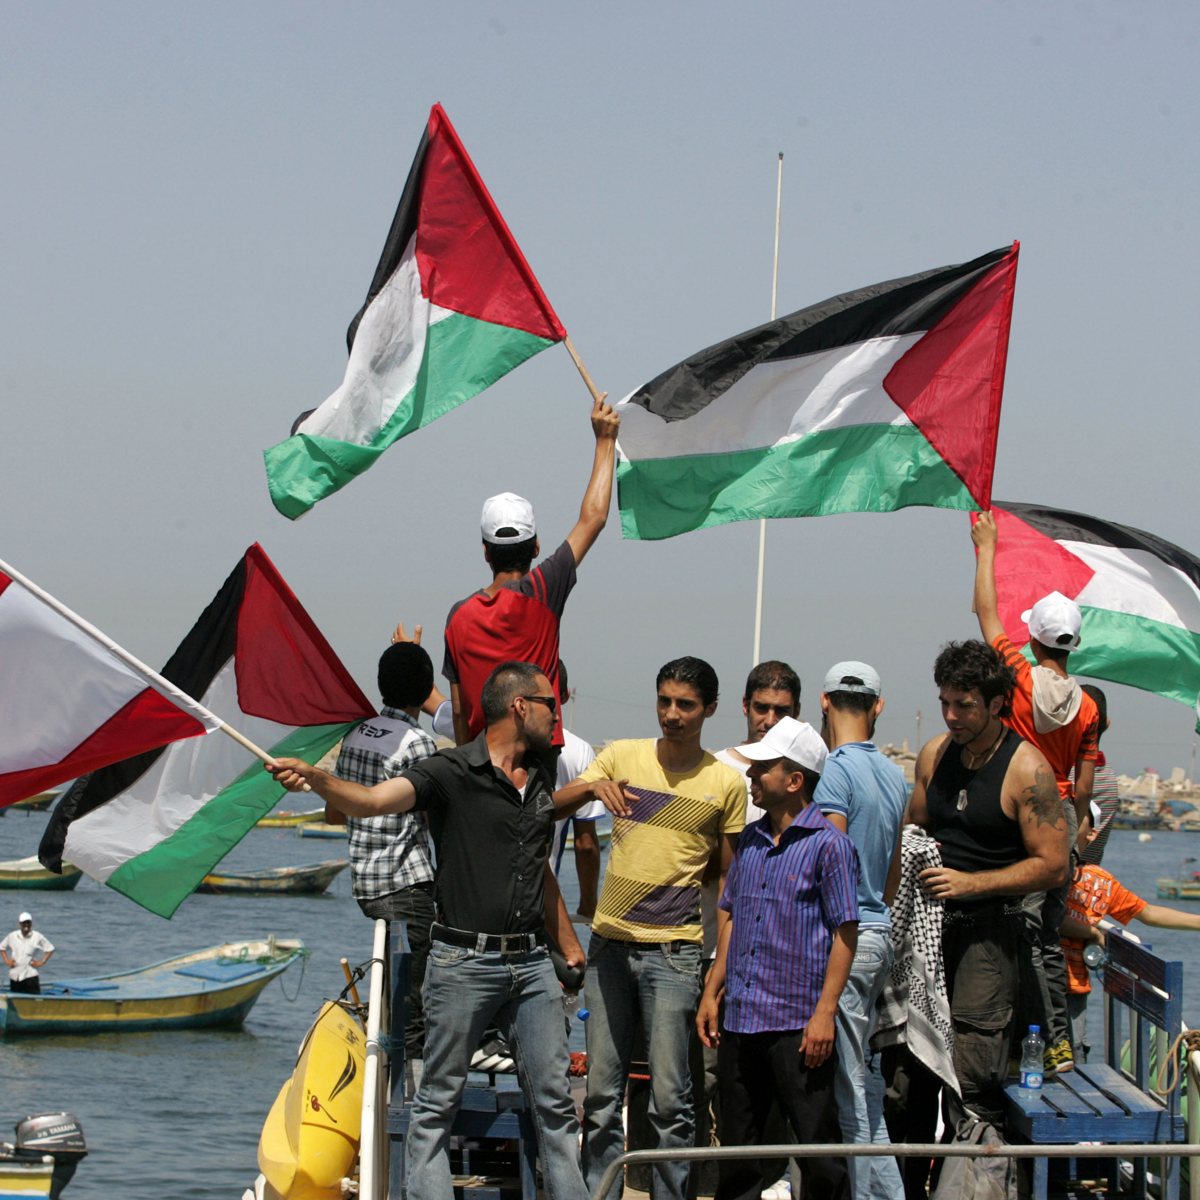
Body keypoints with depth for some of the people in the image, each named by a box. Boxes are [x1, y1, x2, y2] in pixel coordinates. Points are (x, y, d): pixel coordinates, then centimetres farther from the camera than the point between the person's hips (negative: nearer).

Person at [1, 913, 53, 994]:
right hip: (14, 974, 3)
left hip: (30, 975, -3)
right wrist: (6, 960, 6)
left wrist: (42, 962, -4)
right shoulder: (12, 936, 6)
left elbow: (50, 949, 5)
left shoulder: (37, 937, -1)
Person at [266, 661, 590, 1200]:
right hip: (464, 962, -6)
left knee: (553, 1099, 7)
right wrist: (315, 779, -42)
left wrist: (570, 947, 25)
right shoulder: (451, 772, -8)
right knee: (439, 1099, 0)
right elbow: (371, 800, -22)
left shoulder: (540, 775, 13)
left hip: (531, 963, 6)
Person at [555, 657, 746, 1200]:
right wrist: (591, 786, -22)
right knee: (601, 1089, 5)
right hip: (609, 943, 2)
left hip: (674, 951, -2)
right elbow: (551, 808, -2)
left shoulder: (726, 783, 3)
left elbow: (728, 877, 9)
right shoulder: (622, 757, 6)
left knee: (670, 1097, -4)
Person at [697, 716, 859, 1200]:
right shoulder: (750, 840, 13)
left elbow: (845, 933, -8)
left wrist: (825, 1014, -14)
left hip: (798, 1021, -7)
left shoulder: (829, 844, -7)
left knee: (818, 1146, -2)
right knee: (736, 1144, 12)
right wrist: (711, 993, 15)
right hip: (740, 1017, 7)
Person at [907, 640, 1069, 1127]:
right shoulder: (934, 755, 10)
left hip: (989, 926, -5)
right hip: (930, 917, 5)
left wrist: (969, 883, -17)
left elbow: (1051, 866, -11)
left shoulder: (1027, 770, -9)